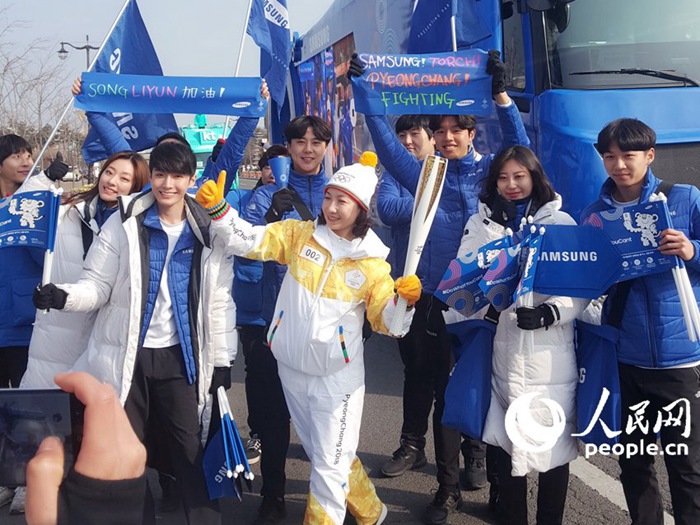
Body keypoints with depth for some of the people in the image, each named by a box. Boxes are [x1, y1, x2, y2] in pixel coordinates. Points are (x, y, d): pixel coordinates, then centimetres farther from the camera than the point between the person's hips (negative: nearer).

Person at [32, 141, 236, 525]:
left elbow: (220, 300, 5)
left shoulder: (209, 232, 1)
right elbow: (98, 284, -4)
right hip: (125, 357, 0)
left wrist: (222, 358, 4)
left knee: (190, 446, 6)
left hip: (179, 357, 1)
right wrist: (64, 296, -25)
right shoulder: (123, 223, -3)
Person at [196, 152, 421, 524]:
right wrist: (217, 208, -21)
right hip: (292, 368, 4)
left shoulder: (372, 262, -5)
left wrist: (405, 300, -25)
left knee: (329, 465, 0)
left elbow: (386, 320, -5)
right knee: (321, 453, 20)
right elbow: (250, 240, -7)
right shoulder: (299, 235, -2)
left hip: (337, 376, -3)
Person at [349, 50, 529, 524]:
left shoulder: (490, 171, 4)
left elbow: (519, 146, -11)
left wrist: (500, 93, -21)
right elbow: (388, 145, 1)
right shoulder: (425, 174, 7)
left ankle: (481, 449, 40)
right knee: (445, 391, 5)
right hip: (438, 300, 1)